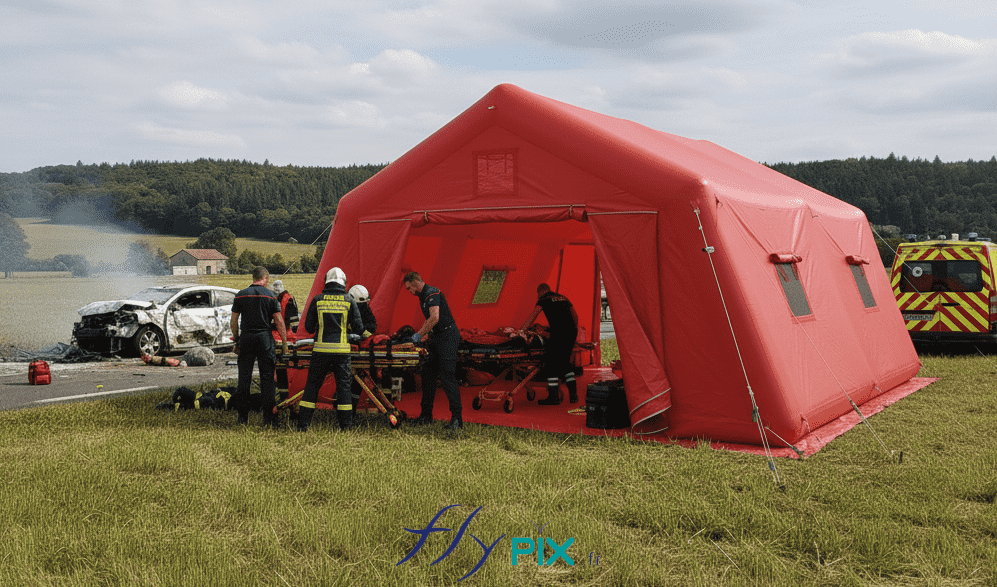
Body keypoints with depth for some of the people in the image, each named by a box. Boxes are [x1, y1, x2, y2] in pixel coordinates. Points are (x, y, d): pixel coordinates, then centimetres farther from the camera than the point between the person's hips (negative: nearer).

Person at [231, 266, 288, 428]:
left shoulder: (241, 295, 4)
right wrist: (284, 343, 1)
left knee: (244, 377, 8)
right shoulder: (270, 296, -2)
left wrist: (237, 340, 15)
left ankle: (243, 417, 12)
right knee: (267, 377, 1)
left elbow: (234, 321, 5)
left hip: (246, 337, 2)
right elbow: (279, 322, -4)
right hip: (265, 337, -2)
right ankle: (269, 419, -1)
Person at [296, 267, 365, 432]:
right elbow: (358, 328, 2)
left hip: (321, 349, 1)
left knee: (312, 385, 8)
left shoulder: (317, 300, 2)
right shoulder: (349, 300, 1)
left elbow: (308, 327, 5)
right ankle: (346, 425, 7)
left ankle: (303, 424, 7)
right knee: (343, 385, 7)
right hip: (342, 350, 0)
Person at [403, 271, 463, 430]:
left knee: (447, 377, -15)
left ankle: (457, 419, -16)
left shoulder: (432, 293, -15)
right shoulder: (423, 296, 18)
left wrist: (419, 335, -21)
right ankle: (426, 415, 19)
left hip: (448, 336, -10)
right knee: (428, 374, 11)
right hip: (437, 338, 11)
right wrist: (419, 335, 20)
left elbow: (435, 318, -28)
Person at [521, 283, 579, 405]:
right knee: (565, 362, 18)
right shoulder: (563, 298, 26)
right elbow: (575, 316, 27)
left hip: (558, 333, -7)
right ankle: (573, 394, 15)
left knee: (551, 363, -1)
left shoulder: (544, 300, 8)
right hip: (571, 332, 7)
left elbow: (532, 316, -1)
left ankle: (553, 397, -3)